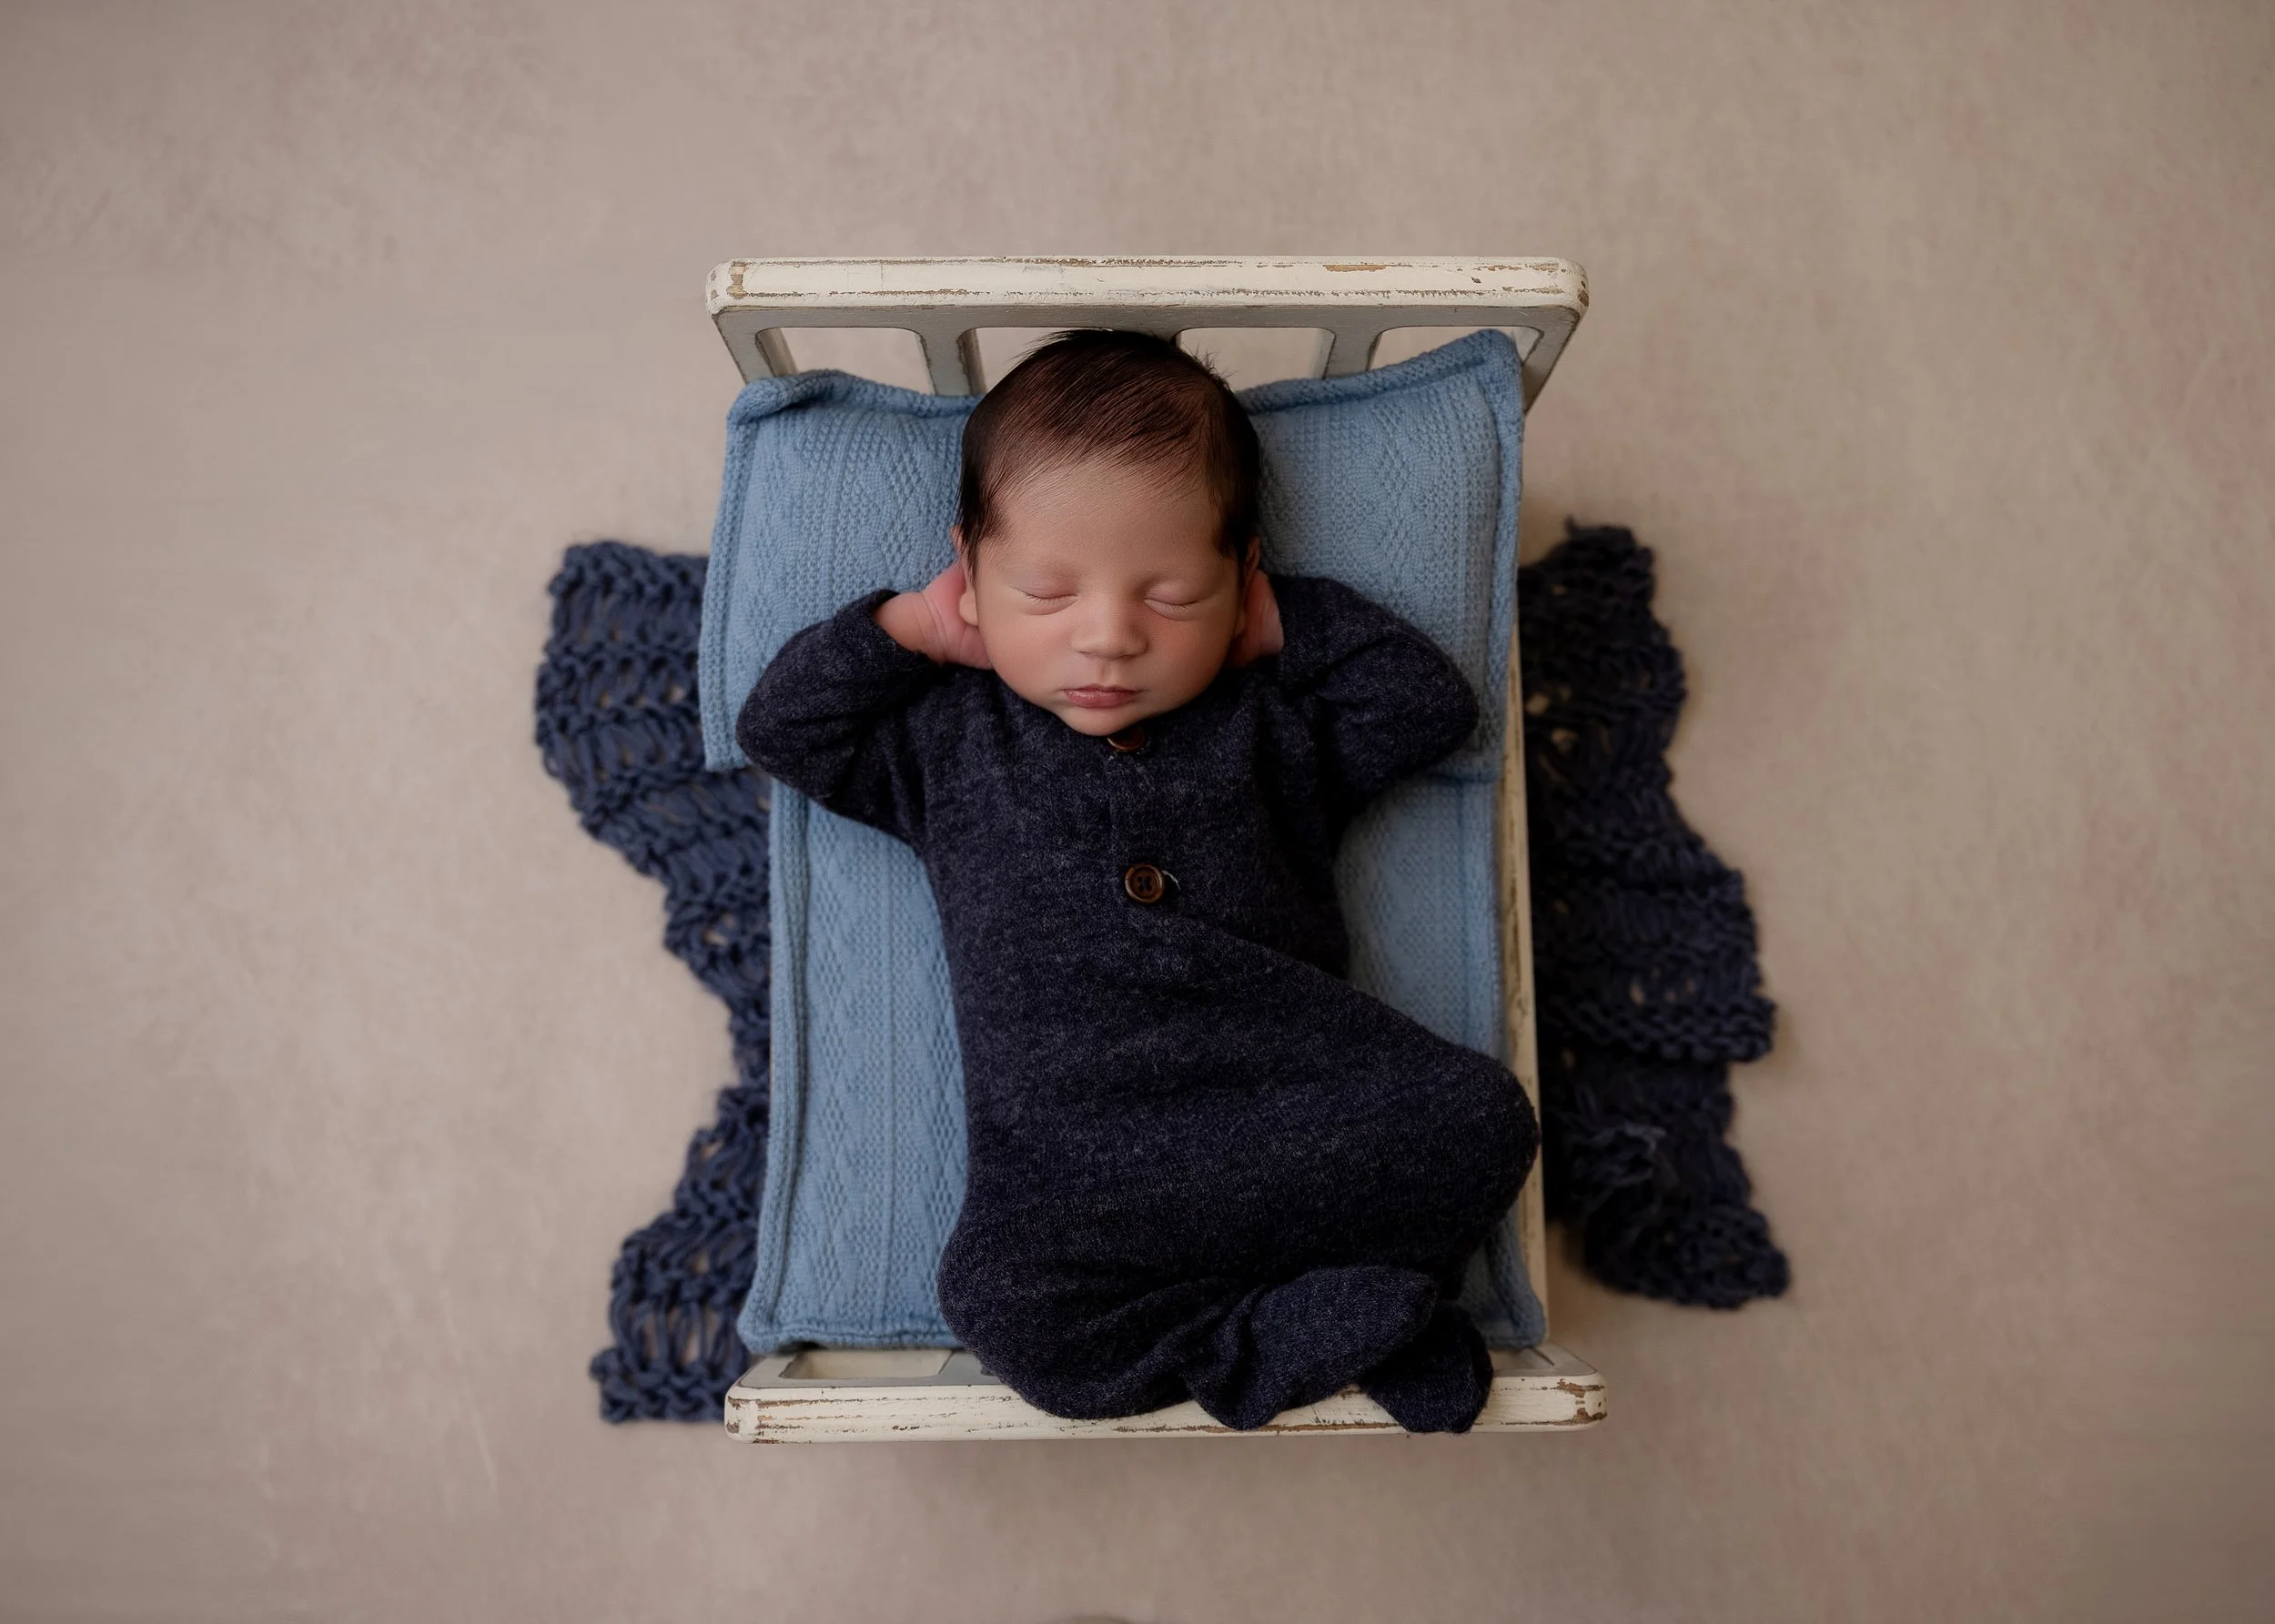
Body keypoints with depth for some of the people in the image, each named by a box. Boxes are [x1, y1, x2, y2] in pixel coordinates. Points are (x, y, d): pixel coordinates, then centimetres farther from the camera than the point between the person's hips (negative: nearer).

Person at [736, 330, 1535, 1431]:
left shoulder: (1270, 727, 16)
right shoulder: (948, 737, 15)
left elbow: (1432, 702, 17)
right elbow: (778, 724, 18)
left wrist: (1291, 623, 14)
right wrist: (913, 625, 11)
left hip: (1304, 1108, 2)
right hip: (1076, 1161, -1)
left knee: (1481, 1115, -21)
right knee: (1002, 1304, -28)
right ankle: (1302, 1330, -16)